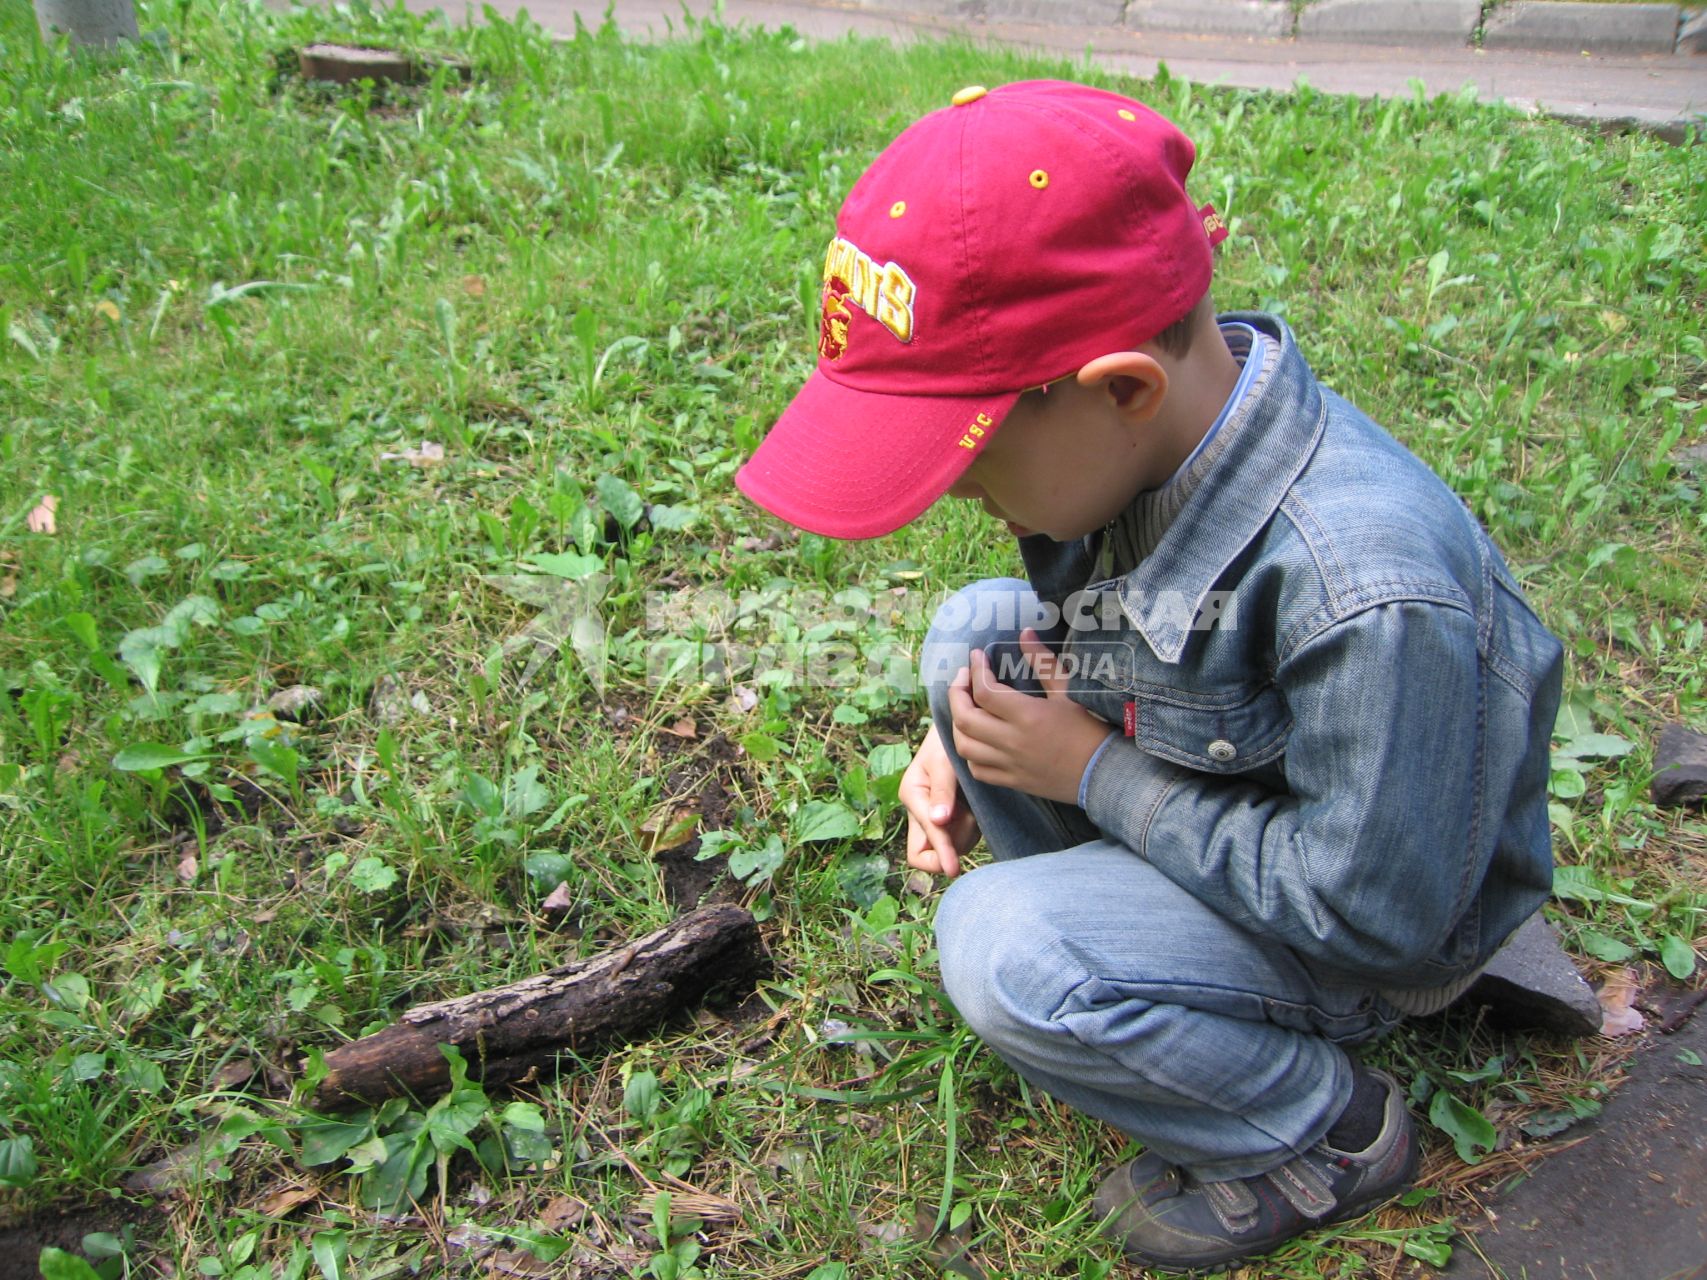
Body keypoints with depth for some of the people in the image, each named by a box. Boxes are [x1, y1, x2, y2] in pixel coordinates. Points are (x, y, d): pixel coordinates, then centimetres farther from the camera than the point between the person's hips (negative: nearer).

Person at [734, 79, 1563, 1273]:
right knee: (975, 630, -4)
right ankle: (1115, 934, 8)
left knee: (1007, 952, -27)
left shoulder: (1372, 590, -39)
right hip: (1233, 791, 7)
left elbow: (1372, 916, -30)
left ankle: (1336, 1133, 0)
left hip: (1384, 931, -7)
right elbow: (1089, 623, 5)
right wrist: (958, 742, -11)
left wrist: (1093, 773, -25)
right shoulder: (1156, 432, -16)